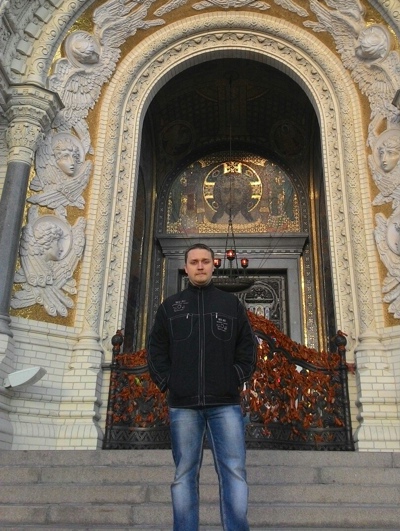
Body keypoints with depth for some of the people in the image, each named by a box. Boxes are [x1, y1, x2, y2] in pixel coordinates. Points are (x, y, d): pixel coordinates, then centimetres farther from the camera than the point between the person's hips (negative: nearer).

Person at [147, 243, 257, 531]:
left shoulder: (232, 304, 12)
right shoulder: (170, 306, 12)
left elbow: (248, 348, 11)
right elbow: (156, 351, 11)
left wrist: (236, 380, -1)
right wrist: (168, 383, 0)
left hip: (225, 403, 0)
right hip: (183, 404, 1)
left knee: (234, 472, -4)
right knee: (184, 475, 5)